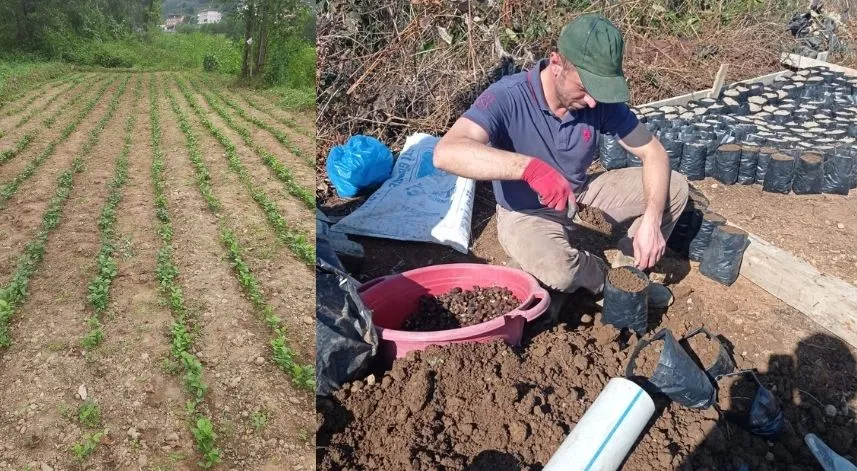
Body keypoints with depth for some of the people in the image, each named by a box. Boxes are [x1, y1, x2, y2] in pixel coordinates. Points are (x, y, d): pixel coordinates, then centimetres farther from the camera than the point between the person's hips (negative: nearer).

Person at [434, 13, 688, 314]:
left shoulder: (601, 100, -14)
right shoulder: (508, 97, -29)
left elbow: (653, 153, -6)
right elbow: (446, 153, -45)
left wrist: (651, 219, -23)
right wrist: (529, 166, -56)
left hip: (581, 195, 5)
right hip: (526, 213, -5)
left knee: (675, 187, -5)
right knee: (559, 271, -36)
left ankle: (626, 270, 12)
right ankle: (610, 281, 1)